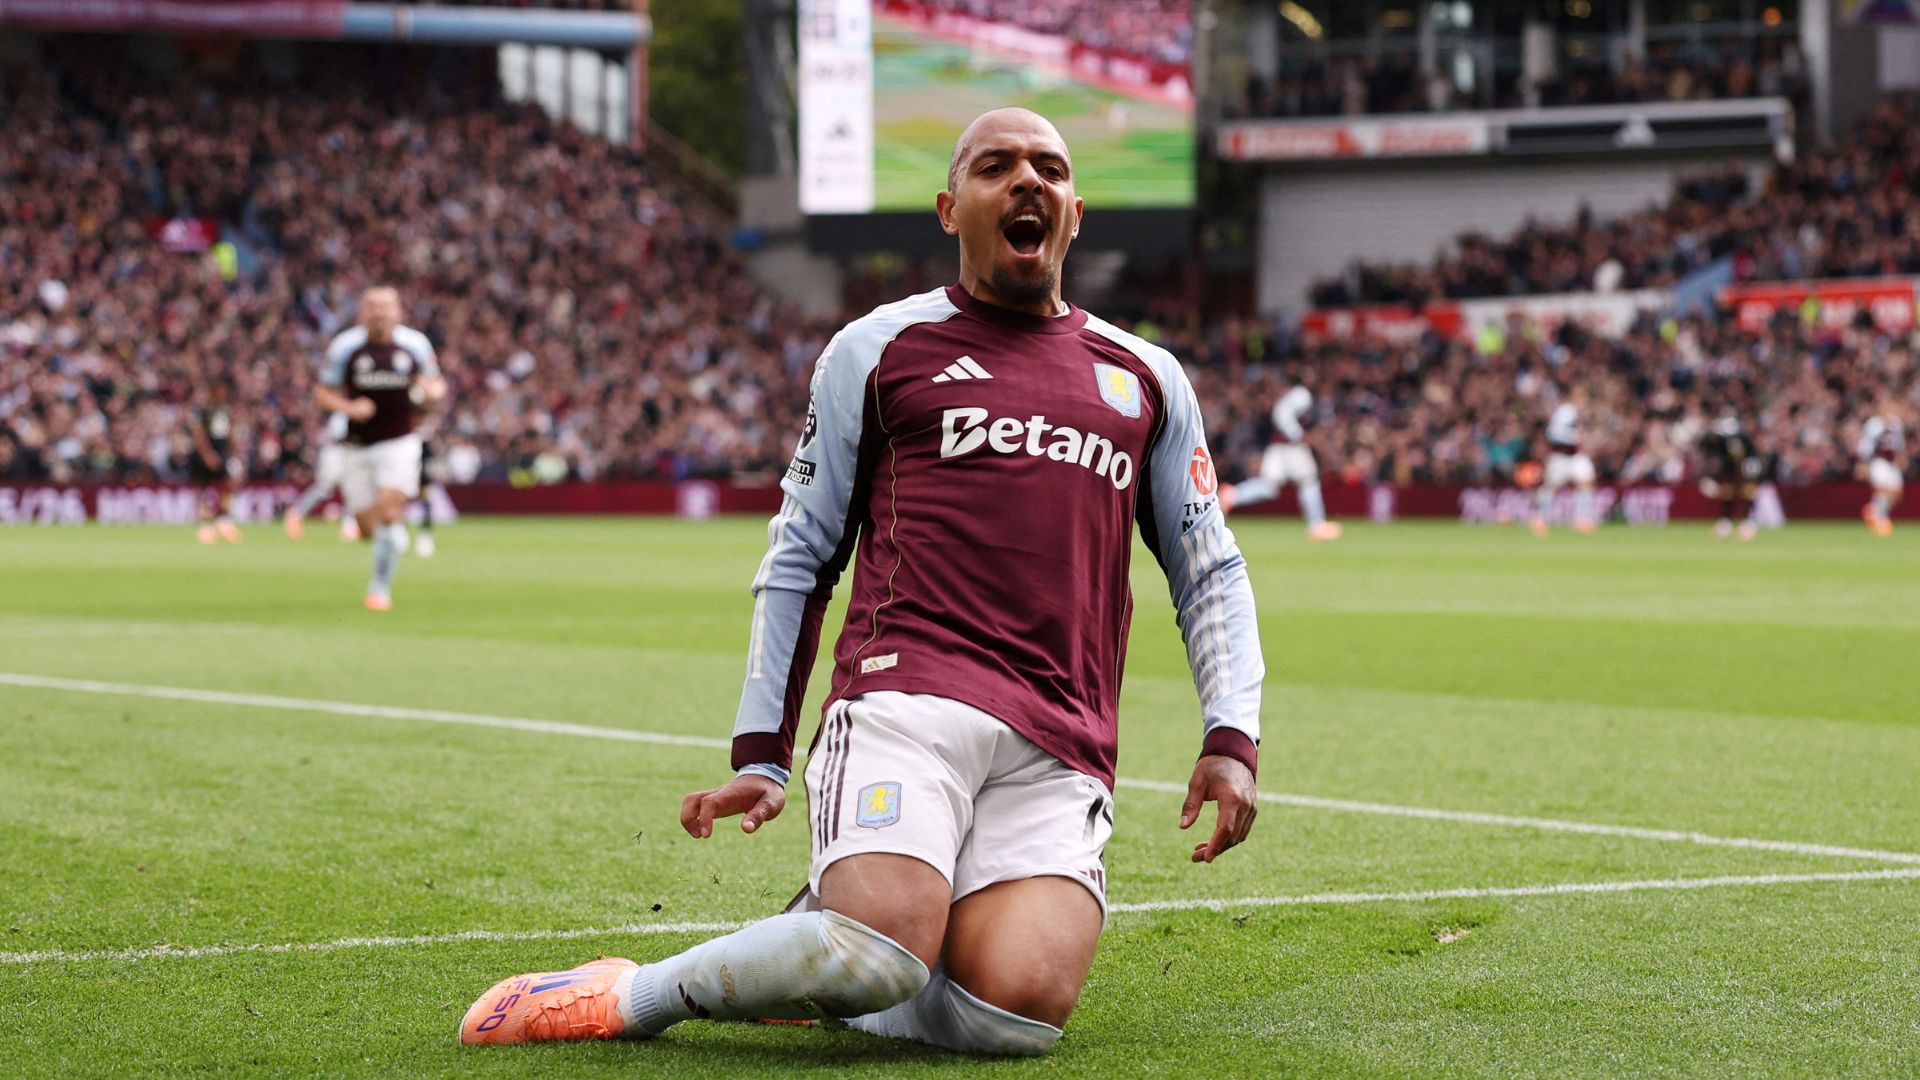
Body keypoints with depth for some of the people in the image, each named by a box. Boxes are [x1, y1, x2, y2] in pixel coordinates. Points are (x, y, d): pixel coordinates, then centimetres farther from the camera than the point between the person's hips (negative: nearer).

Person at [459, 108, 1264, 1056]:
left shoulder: (1146, 380, 22)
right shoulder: (879, 348, 13)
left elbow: (1210, 573, 25)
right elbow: (800, 555, 15)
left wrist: (1232, 739, 9)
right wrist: (761, 753, 7)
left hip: (1059, 755, 3)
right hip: (907, 693, -3)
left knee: (1017, 1009, -23)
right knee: (882, 951, -30)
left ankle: (811, 976, 7)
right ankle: (635, 996, -5)